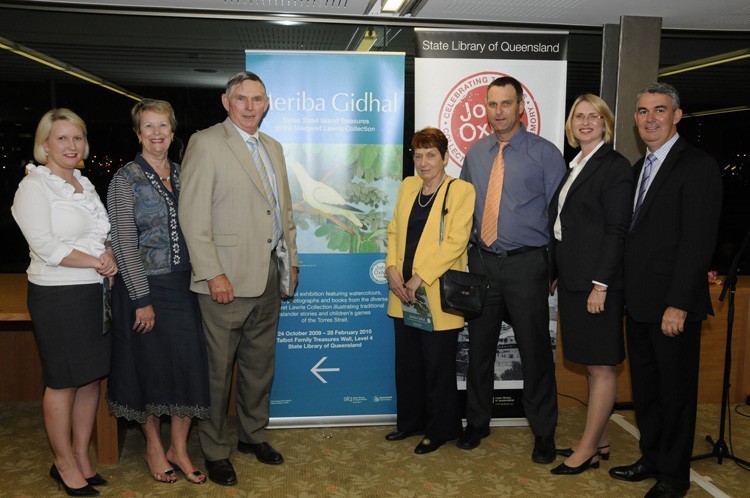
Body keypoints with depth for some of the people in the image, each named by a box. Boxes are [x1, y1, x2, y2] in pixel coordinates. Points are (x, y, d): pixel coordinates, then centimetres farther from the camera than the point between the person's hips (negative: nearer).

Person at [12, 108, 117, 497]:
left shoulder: (85, 184, 13)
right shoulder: (34, 186, -8)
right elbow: (47, 247, -16)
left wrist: (109, 256, -3)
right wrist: (96, 261, -12)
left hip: (95, 291, 7)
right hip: (58, 296, -7)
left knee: (91, 378, 12)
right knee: (63, 382, 4)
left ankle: (82, 457, 26)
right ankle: (64, 464, 20)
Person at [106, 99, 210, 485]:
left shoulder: (182, 174, 8)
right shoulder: (126, 179, -7)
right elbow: (124, 244, -11)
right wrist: (143, 300, -14)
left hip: (182, 285, 4)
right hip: (144, 286, -4)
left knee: (189, 364, 5)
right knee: (150, 367, 8)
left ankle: (179, 448, 23)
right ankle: (153, 446, 29)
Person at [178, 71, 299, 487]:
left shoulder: (273, 148, 16)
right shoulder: (205, 143, -7)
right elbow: (193, 216, -13)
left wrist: (291, 260, 16)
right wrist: (212, 274, -17)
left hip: (269, 275, 7)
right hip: (227, 279, -7)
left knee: (260, 363, 18)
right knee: (218, 369, 4)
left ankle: (253, 434, 35)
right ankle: (216, 451, 21)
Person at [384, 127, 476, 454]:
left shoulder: (461, 191, -7)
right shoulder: (408, 186, 12)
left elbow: (455, 242, -14)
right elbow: (394, 230, 13)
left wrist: (420, 278, -17)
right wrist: (392, 268, -3)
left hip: (437, 295, -6)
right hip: (404, 292, 6)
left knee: (438, 367, 6)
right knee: (407, 363, 16)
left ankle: (441, 430, 23)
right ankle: (411, 421, 33)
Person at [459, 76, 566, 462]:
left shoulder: (545, 153, -4)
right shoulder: (475, 153, 9)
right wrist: (465, 250, 9)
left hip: (526, 264, -4)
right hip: (482, 262, 4)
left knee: (535, 350, 6)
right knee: (479, 347, 13)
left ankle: (543, 432, 24)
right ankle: (477, 422, 31)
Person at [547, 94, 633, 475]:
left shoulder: (614, 166, -8)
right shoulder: (574, 166, 15)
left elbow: (616, 230, -15)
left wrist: (600, 284, -19)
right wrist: (554, 273, 13)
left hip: (596, 280, -8)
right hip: (571, 279, 8)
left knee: (601, 367, 3)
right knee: (592, 365, 15)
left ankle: (588, 450, 12)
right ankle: (599, 441, 26)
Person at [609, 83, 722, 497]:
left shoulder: (697, 166, -11)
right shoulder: (639, 168, 14)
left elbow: (698, 241, -17)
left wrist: (678, 304, -20)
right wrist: (626, 292, 8)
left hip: (671, 304, -7)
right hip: (638, 301, 7)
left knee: (675, 390, 8)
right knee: (644, 386, 17)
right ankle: (652, 459, 34)